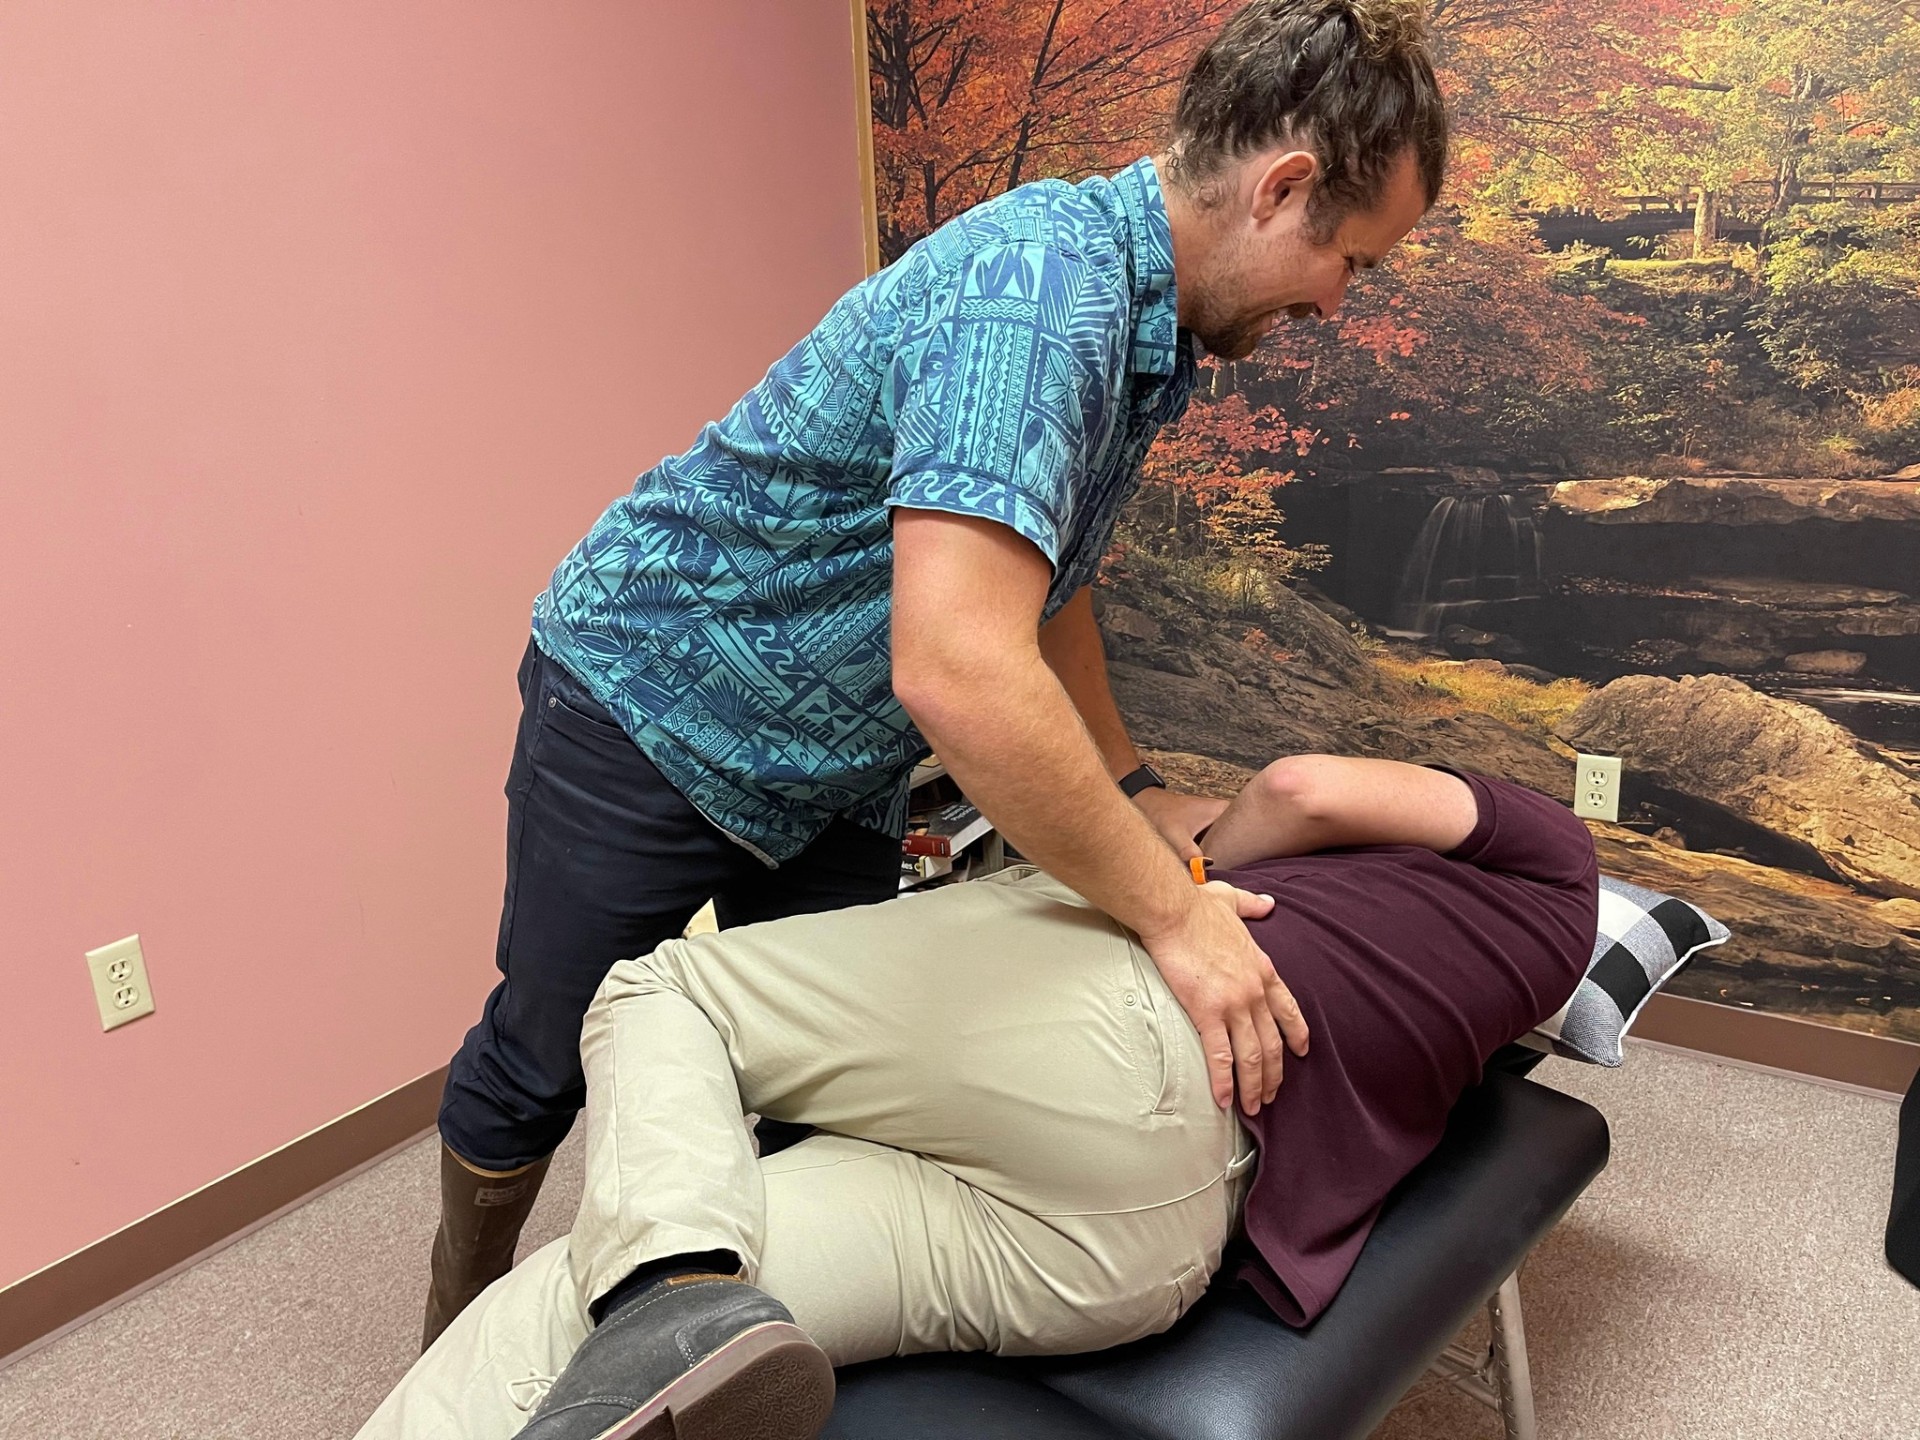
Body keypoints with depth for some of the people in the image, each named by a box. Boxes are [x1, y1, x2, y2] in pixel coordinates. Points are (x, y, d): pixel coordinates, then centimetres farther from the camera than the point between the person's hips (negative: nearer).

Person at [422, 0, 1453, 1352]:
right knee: (543, 1065, 12)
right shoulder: (1044, 278, -32)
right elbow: (956, 668, -43)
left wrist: (1134, 788, 8)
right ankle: (454, 1357, 39)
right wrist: (1169, 913, -33)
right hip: (653, 696, -8)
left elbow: (1039, 571, 13)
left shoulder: (1150, 324, -1)